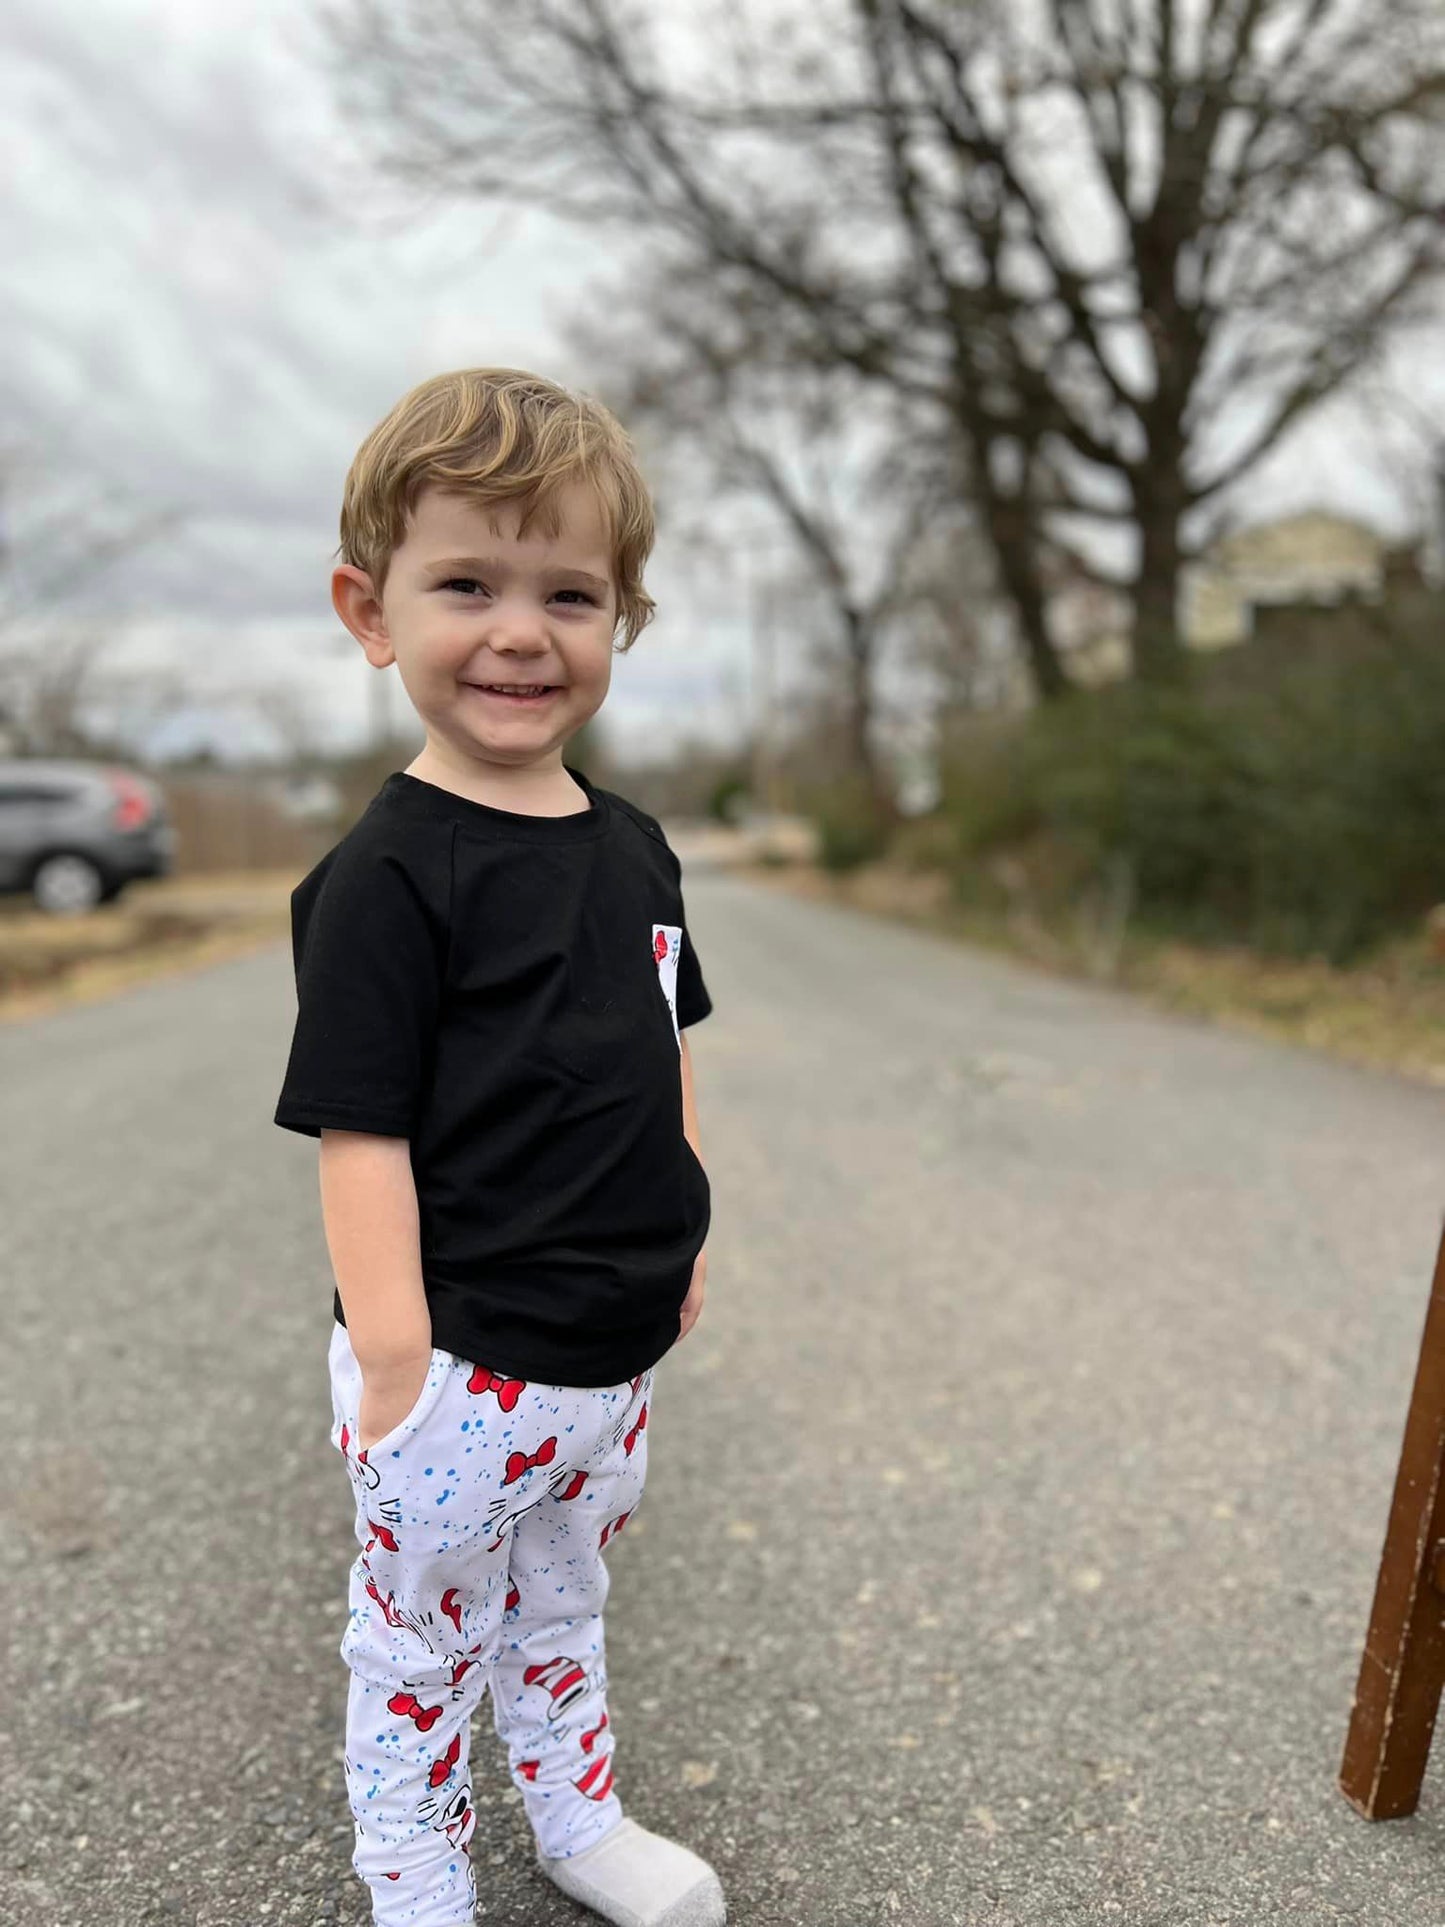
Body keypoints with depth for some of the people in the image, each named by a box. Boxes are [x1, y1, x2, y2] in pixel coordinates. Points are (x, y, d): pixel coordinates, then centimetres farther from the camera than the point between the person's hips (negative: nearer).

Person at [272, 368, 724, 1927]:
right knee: (422, 1638, 16)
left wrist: (680, 1239, 14)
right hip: (461, 1374, -6)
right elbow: (361, 1134, -19)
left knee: (562, 1603, 27)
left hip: (613, 1354, 7)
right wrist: (396, 1368, -19)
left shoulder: (632, 846, 3)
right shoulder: (387, 875, -19)